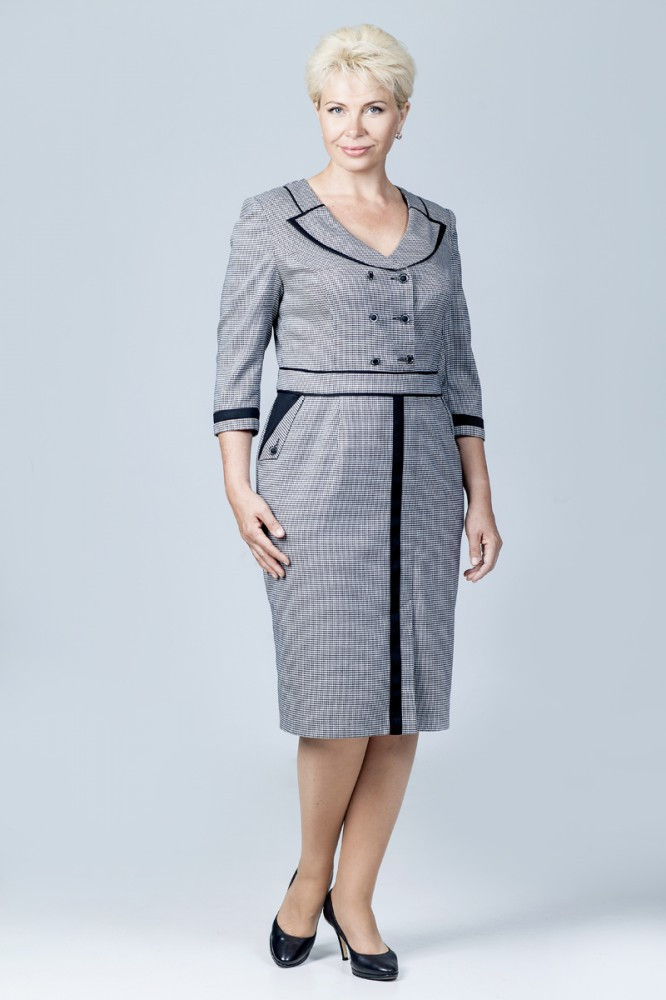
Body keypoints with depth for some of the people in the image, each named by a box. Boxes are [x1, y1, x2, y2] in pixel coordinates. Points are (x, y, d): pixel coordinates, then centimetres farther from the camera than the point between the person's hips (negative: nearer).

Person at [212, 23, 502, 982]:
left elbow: (455, 370, 13)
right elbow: (237, 360, -2)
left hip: (421, 474, 4)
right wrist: (239, 488, -12)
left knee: (405, 700, 3)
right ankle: (309, 874, 18)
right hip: (316, 471, -4)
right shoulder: (271, 218, 0)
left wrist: (479, 497, 7)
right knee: (341, 697, -8)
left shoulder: (436, 228, 12)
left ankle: (355, 898, 18)